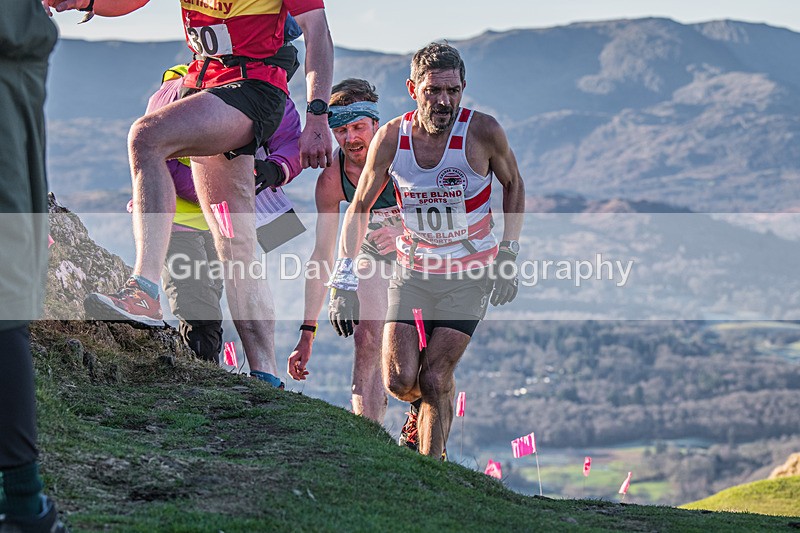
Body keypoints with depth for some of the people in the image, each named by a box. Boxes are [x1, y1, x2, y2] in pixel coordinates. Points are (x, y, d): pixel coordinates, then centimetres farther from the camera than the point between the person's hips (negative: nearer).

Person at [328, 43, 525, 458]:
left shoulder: (482, 131, -17)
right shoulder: (391, 137, -12)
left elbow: (513, 184, 3)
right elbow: (359, 207, 0)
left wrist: (509, 254, -3)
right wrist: (343, 279, -8)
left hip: (469, 274, -2)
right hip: (412, 271, 2)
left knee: (435, 380, -11)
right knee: (399, 381, -8)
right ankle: (424, 408, 29)